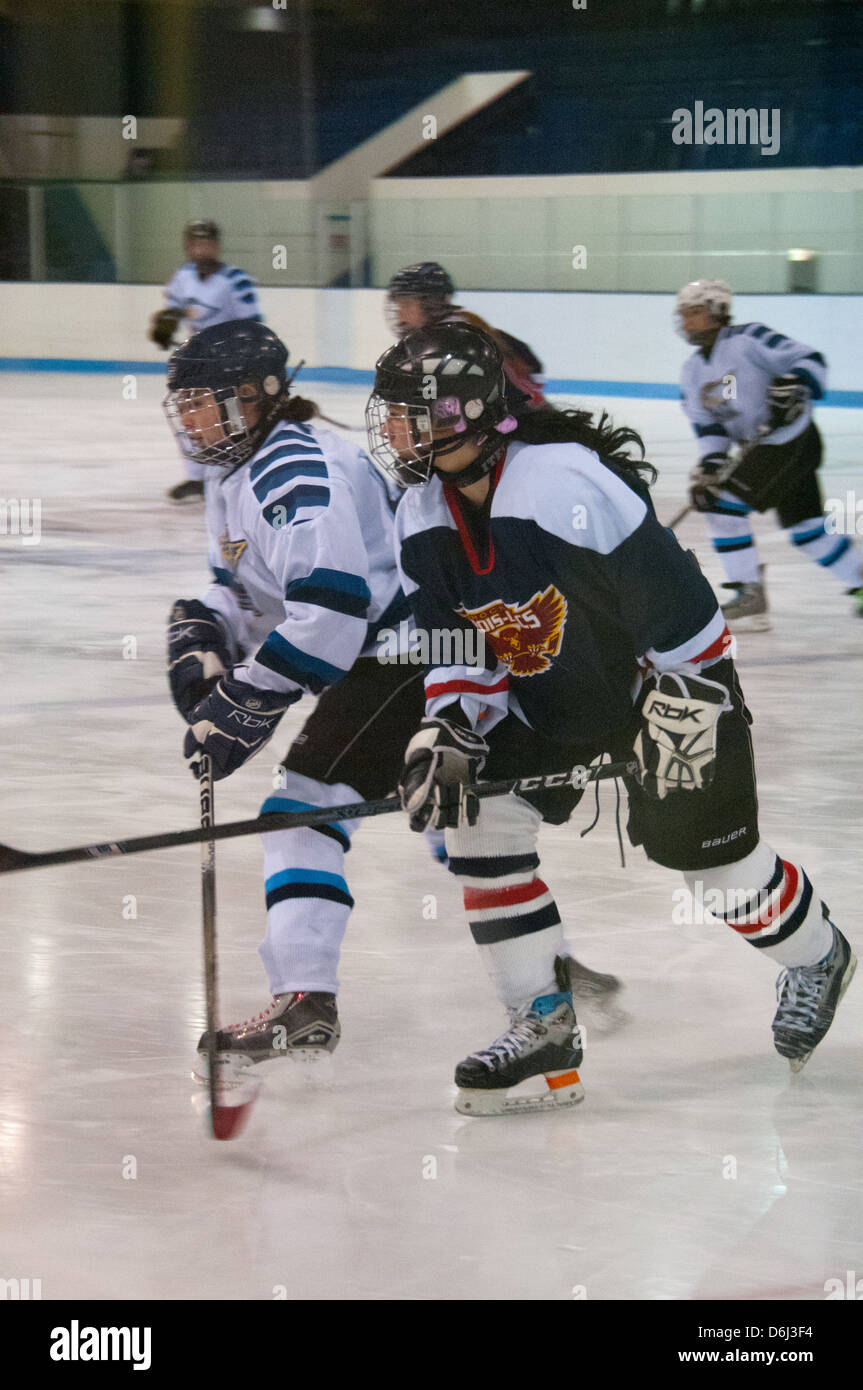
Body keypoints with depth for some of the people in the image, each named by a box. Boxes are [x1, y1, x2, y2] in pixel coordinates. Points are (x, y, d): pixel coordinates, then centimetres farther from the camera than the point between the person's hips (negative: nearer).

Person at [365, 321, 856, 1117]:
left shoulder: (571, 486, -33)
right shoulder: (422, 522, -8)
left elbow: (678, 600, -28)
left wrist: (686, 710, -24)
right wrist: (447, 731, -16)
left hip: (667, 683, -7)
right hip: (548, 705, 7)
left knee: (716, 861, 1)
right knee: (479, 821, -11)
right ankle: (545, 1028, -2)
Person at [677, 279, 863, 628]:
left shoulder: (748, 340, -14)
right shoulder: (693, 371, 10)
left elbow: (809, 360, -16)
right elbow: (707, 425, 5)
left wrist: (792, 388, -34)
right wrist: (708, 465, -11)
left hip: (794, 439, -9)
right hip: (762, 447, 9)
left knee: (726, 505, -14)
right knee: (805, 527, 13)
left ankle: (750, 597, -9)